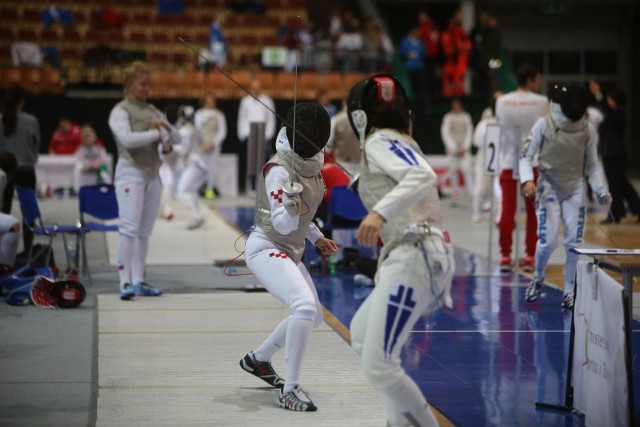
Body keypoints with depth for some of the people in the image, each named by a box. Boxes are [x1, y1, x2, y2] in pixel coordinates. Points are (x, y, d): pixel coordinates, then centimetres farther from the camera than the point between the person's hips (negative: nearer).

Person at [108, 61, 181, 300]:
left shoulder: (153, 111, 14)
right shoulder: (120, 111, -4)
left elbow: (177, 139, 12)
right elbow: (127, 139, -21)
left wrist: (165, 126, -7)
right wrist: (156, 135, -16)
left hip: (152, 174, 6)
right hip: (131, 172, -6)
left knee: (144, 232, 8)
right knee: (129, 229, -13)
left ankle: (138, 281, 14)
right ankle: (125, 283, -13)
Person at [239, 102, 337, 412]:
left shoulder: (311, 164, 4)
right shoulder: (278, 169, -22)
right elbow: (281, 223, -25)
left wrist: (316, 237, 20)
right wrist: (290, 210, -45)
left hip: (288, 251, 9)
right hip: (266, 249, -9)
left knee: (313, 316, 20)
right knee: (305, 307, -29)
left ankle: (258, 359, 36)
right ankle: (290, 389, -25)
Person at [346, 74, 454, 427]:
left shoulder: (381, 142, -5)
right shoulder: (402, 145, 22)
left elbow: (424, 177, -24)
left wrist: (379, 213, -38)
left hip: (412, 260, -10)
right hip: (426, 257, 10)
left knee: (378, 367, -10)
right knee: (360, 335, 26)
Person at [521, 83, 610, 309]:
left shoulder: (587, 129, -5)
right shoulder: (543, 125, -12)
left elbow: (593, 164, 4)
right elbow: (526, 156, -7)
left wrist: (601, 190, -9)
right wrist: (527, 180, -24)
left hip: (575, 190, 2)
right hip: (549, 187, -2)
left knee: (574, 243, -3)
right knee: (548, 241, -11)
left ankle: (570, 290, 14)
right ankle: (538, 278, 19)